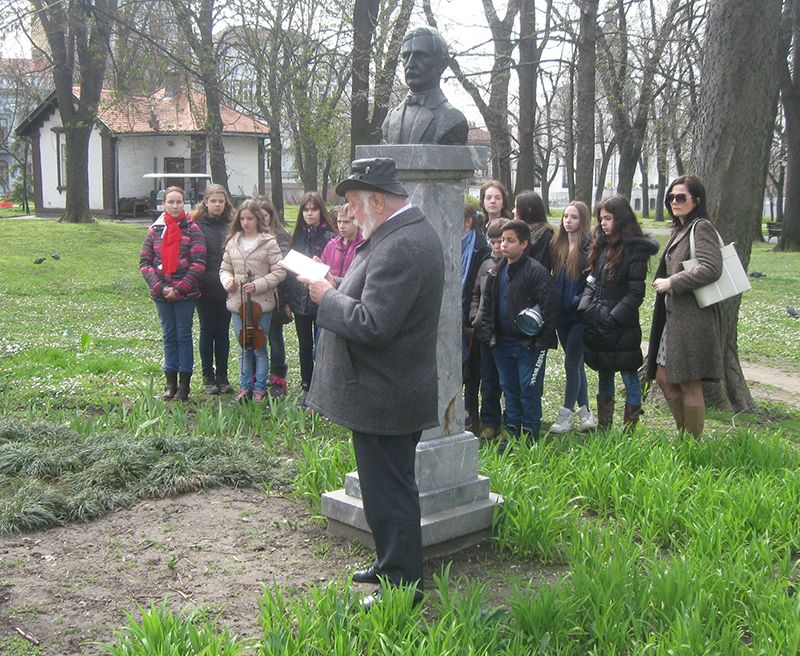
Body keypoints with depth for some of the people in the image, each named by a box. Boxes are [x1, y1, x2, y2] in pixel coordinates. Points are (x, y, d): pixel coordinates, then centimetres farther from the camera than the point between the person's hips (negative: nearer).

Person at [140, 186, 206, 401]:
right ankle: (170, 383, 17)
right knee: (169, 336, 10)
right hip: (161, 293, 3)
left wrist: (179, 289, -14)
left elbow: (199, 263, -9)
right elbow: (144, 262, 4)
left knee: (183, 336, 3)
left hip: (186, 293, -3)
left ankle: (184, 384, 10)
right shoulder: (155, 230, 6)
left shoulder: (192, 229, -3)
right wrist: (160, 287, -9)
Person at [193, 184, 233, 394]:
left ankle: (222, 376, 17)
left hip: (226, 288, 2)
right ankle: (208, 377, 16)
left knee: (223, 332, 9)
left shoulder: (231, 226, 5)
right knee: (207, 331, 6)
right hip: (205, 288, -2)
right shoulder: (197, 225, -2)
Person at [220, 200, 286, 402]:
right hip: (238, 302, 4)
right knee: (243, 348, 13)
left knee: (260, 347, 4)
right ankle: (245, 386, 24)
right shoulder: (233, 242, 7)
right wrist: (227, 280, -8)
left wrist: (258, 285, -17)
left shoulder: (268, 242, -6)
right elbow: (225, 269, 14)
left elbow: (279, 271, -9)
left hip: (262, 303, -4)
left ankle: (260, 387, 17)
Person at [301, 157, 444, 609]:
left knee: (389, 495, 2)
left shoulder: (400, 246, -25)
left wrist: (328, 297, -15)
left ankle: (402, 587, 15)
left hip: (383, 397, -11)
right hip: (397, 390, 11)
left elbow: (371, 325, -29)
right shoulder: (413, 231, 10)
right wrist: (340, 287, 4)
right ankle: (394, 566, 38)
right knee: (394, 489, 23)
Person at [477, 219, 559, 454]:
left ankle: (530, 433, 13)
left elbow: (550, 306, -18)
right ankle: (512, 431, 25)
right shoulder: (497, 271, 8)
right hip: (503, 342, 7)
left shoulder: (536, 271, -15)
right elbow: (488, 303, 17)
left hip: (529, 344, -7)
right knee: (509, 388, 14)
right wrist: (487, 332, 7)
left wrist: (541, 339, -17)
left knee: (529, 389, 1)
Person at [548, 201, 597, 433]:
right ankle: (584, 410, 25)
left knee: (571, 363, -3)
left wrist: (579, 301, -16)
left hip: (579, 314, -6)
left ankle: (566, 414, 7)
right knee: (576, 363, 14)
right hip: (561, 314, 6)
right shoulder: (557, 245, 9)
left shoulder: (589, 247, -11)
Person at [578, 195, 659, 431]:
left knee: (629, 377, 3)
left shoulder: (635, 249, -11)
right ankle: (603, 429, 25)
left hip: (621, 327, -7)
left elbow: (636, 292, -14)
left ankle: (629, 432, 10)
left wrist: (613, 318, -18)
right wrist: (585, 310, 1)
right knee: (604, 376, 15)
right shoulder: (602, 246, 10)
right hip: (596, 324, 7)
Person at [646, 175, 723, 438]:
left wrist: (671, 283, -17)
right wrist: (665, 281, 6)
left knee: (689, 385, -2)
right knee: (664, 378, 14)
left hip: (693, 317, -10)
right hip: (673, 316, 10)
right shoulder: (680, 230, 17)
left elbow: (711, 269, -22)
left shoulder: (701, 227, -10)